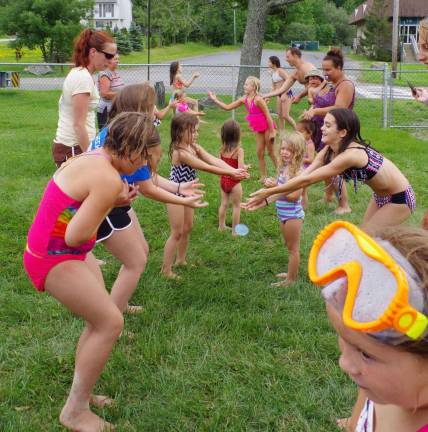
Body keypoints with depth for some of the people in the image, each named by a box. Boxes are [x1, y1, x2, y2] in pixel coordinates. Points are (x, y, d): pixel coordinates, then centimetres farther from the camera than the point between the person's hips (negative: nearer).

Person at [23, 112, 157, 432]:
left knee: (101, 320, 15)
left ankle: (82, 394, 29)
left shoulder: (92, 158, 5)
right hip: (54, 259, -10)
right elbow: (76, 236, -27)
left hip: (71, 252, 10)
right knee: (110, 322, -5)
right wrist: (111, 204, -13)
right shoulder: (108, 180, -26)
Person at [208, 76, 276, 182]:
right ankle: (263, 176, 17)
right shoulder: (244, 99, -1)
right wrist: (215, 99, -1)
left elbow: (268, 115, -20)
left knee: (271, 151, 0)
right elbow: (228, 107, 4)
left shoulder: (258, 99, -23)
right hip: (258, 129, 8)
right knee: (259, 152, 9)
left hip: (267, 127, -8)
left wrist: (272, 131, -19)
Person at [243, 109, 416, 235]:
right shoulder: (328, 152, -8)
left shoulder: (350, 155, -33)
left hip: (400, 199, -8)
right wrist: (269, 198, -18)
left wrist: (269, 192, -27)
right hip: (380, 197, 8)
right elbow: (303, 176, -12)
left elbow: (306, 181, -33)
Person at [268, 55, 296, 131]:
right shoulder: (273, 72, 11)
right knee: (280, 116, 9)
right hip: (279, 95, 9)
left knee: (285, 116, -13)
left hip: (287, 94, -9)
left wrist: (284, 94, -26)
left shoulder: (280, 71, -14)